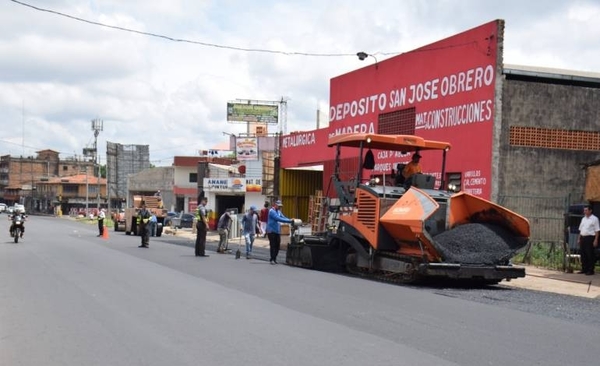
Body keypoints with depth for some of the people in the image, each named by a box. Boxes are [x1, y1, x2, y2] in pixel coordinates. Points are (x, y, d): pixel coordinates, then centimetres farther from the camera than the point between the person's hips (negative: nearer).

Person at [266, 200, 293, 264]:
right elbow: (278, 219, -23)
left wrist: (290, 220, -7)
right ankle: (272, 259, 2)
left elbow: (283, 217, 12)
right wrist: (289, 221, -26)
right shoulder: (272, 211, -14)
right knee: (273, 245, -5)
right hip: (271, 231, -8)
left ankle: (274, 259, 17)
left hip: (277, 231, 8)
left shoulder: (278, 211, 15)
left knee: (277, 245, 7)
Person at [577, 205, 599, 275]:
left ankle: (590, 270, 2)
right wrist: (579, 239, 15)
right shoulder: (583, 219, 16)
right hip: (583, 238, 7)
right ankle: (584, 269, 17)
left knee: (590, 255, -3)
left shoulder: (594, 219, -5)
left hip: (590, 238, -7)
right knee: (583, 254, 9)